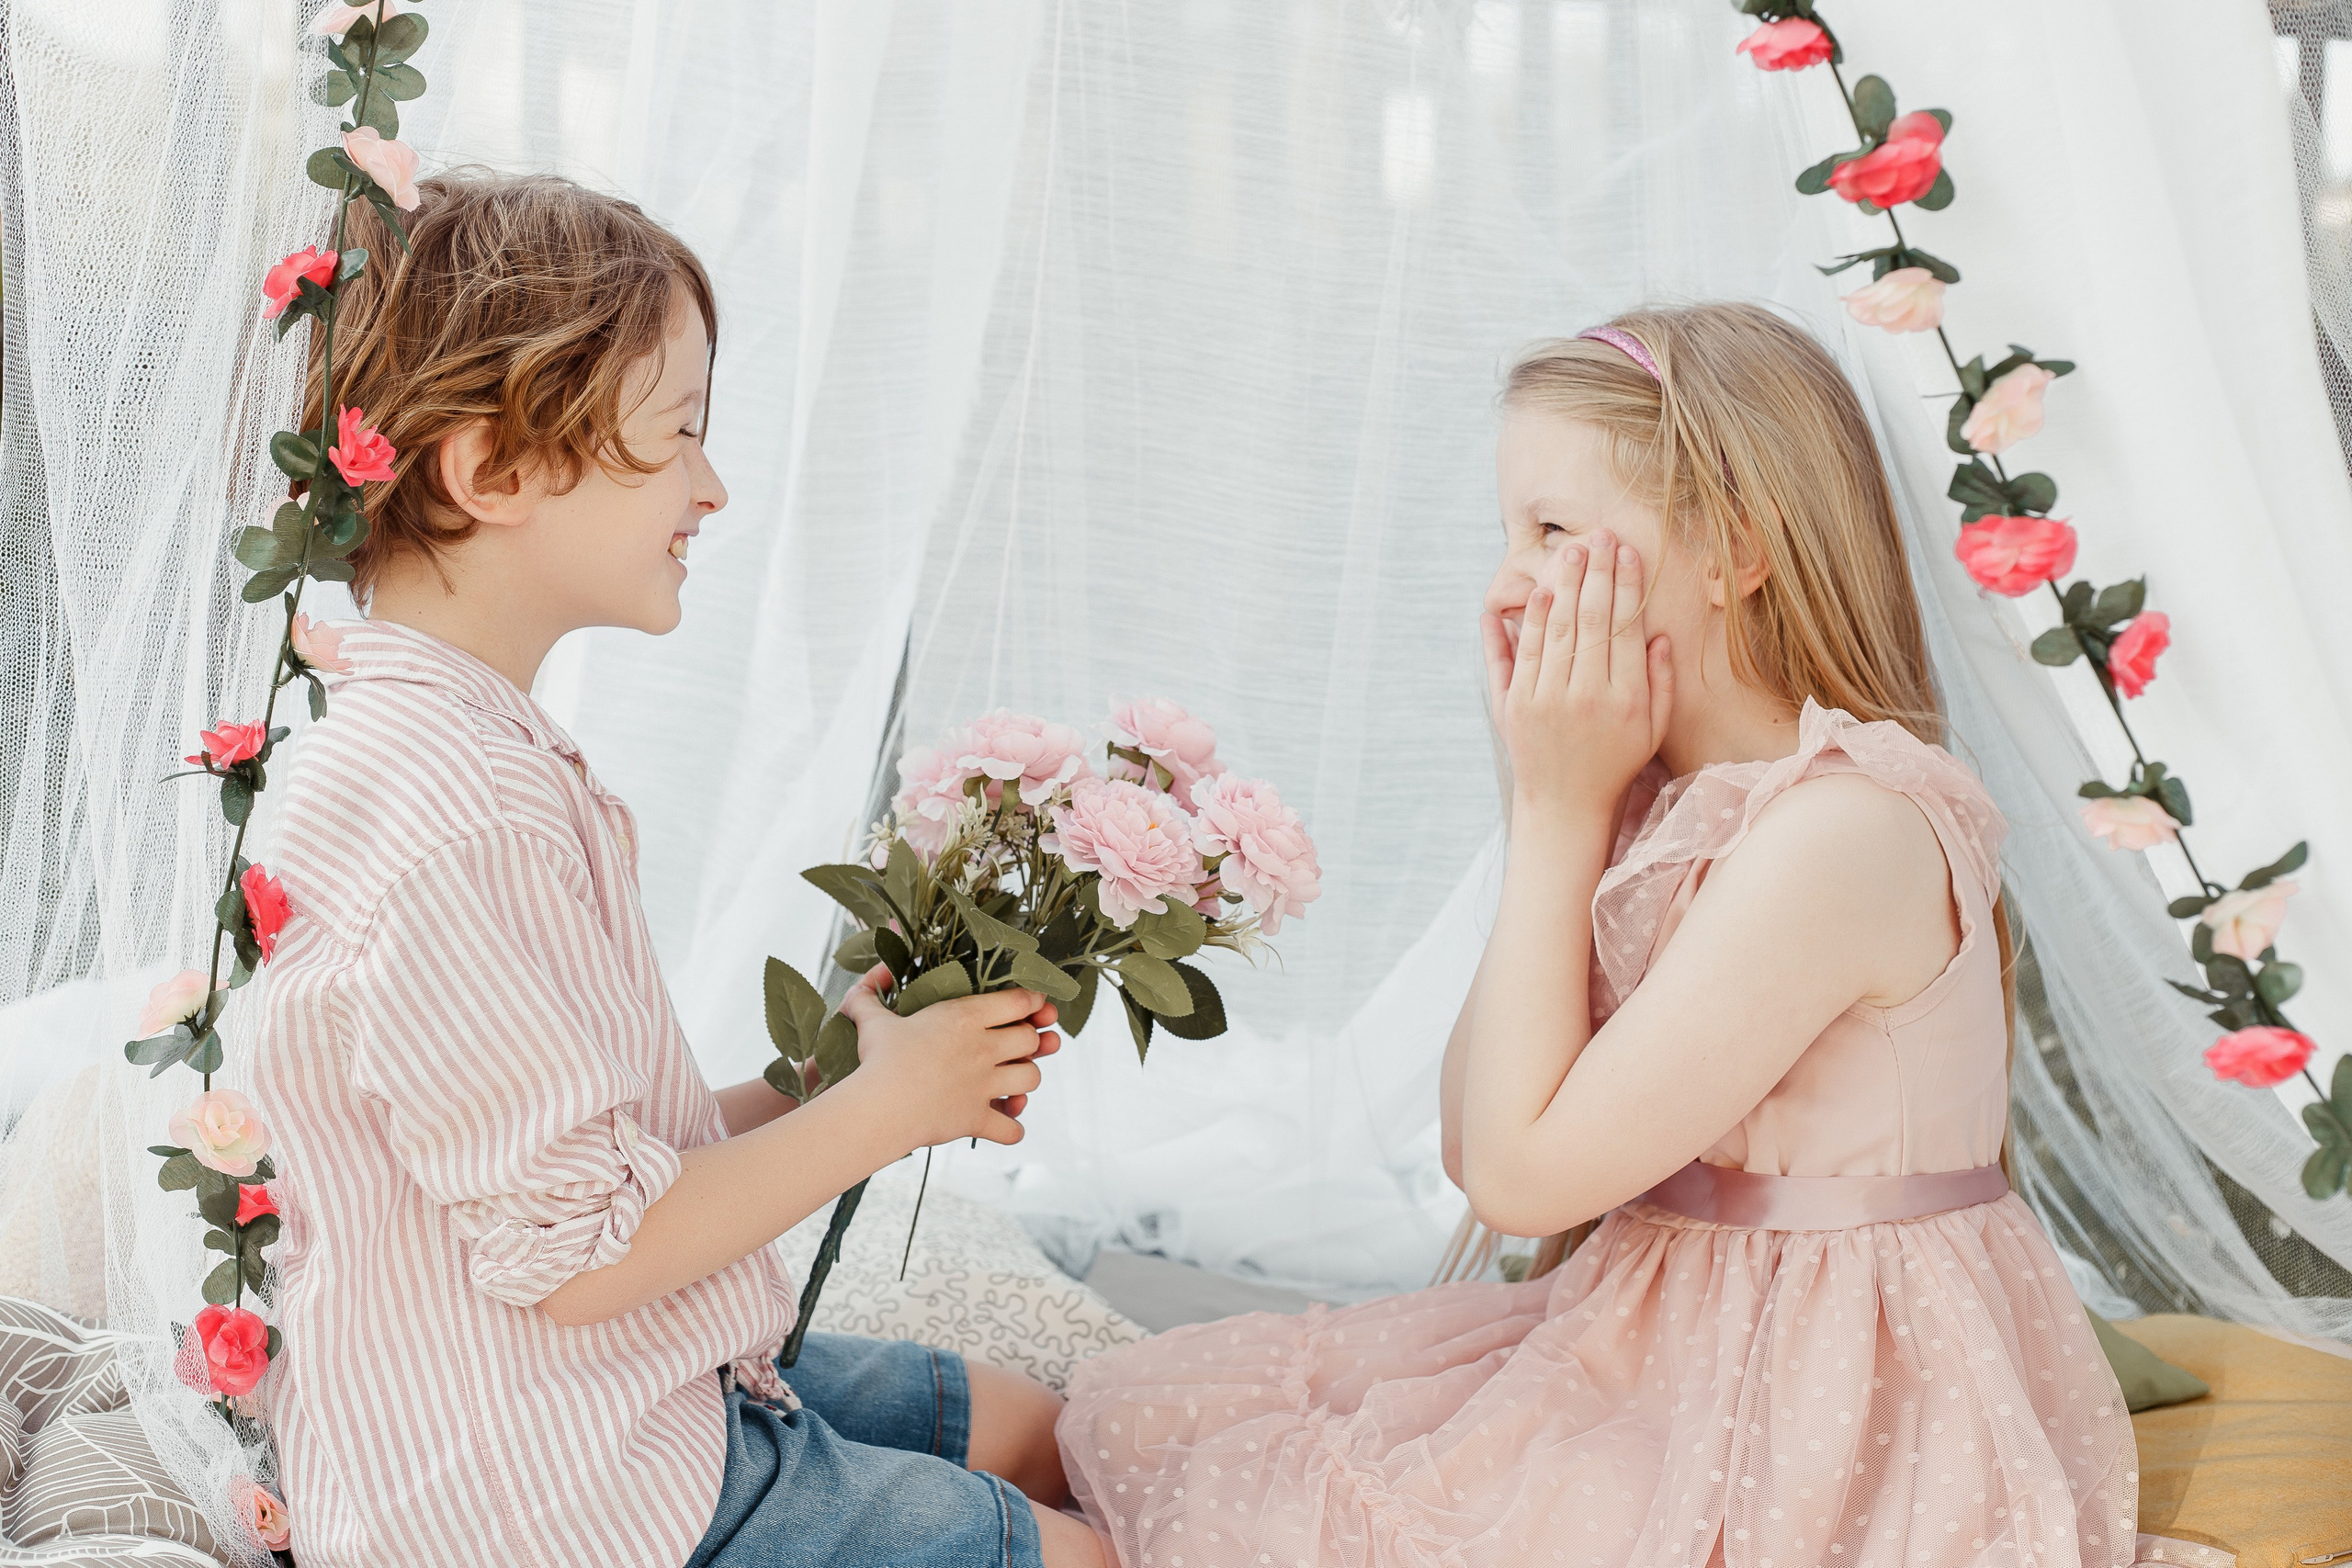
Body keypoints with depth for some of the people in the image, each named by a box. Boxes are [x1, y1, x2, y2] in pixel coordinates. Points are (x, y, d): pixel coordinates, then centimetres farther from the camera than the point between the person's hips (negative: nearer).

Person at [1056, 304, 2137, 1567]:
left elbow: (1523, 1173, -21)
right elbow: (1471, 1146, 2)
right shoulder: (1668, 796, 5)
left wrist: (1561, 813, -15)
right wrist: (1546, 799, -2)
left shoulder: (1843, 825, -24)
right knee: (1134, 1415, 6)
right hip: (1662, 1350, 9)